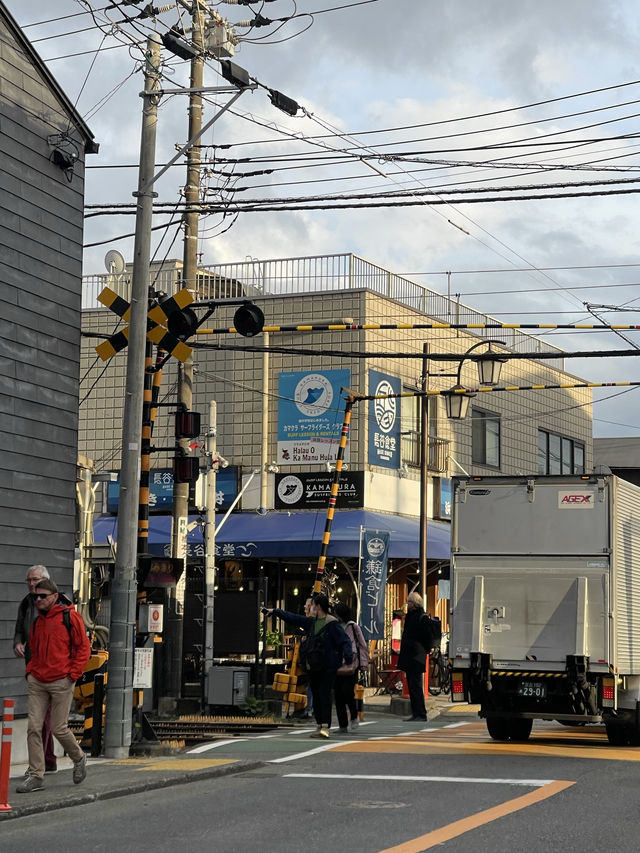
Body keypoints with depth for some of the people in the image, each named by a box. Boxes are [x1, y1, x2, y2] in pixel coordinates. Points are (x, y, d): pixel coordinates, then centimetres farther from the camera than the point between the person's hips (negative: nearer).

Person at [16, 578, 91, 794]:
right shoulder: (37, 620, 13)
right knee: (34, 727, -2)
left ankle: (79, 758, 27)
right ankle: (35, 775, 2)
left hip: (61, 682, -5)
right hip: (37, 682, 6)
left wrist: (73, 674, -10)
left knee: (59, 728, -1)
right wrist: (30, 671, 14)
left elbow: (84, 647, -5)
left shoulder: (70, 616, -6)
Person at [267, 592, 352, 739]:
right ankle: (319, 726, 14)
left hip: (327, 668, -7)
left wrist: (348, 657, -30)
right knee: (316, 697, 9)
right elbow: (293, 618, 24)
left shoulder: (332, 624, -9)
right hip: (312, 667, 7)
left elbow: (345, 641, -14)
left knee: (324, 695, -13)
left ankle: (325, 726, -15)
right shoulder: (311, 622, 13)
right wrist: (275, 611, 31)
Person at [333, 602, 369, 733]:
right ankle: (343, 726, 9)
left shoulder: (353, 627, 3)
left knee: (347, 691, -16)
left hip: (351, 665, -4)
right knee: (338, 694, 2)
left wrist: (363, 662, -2)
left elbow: (362, 645, 5)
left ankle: (354, 717, 8)